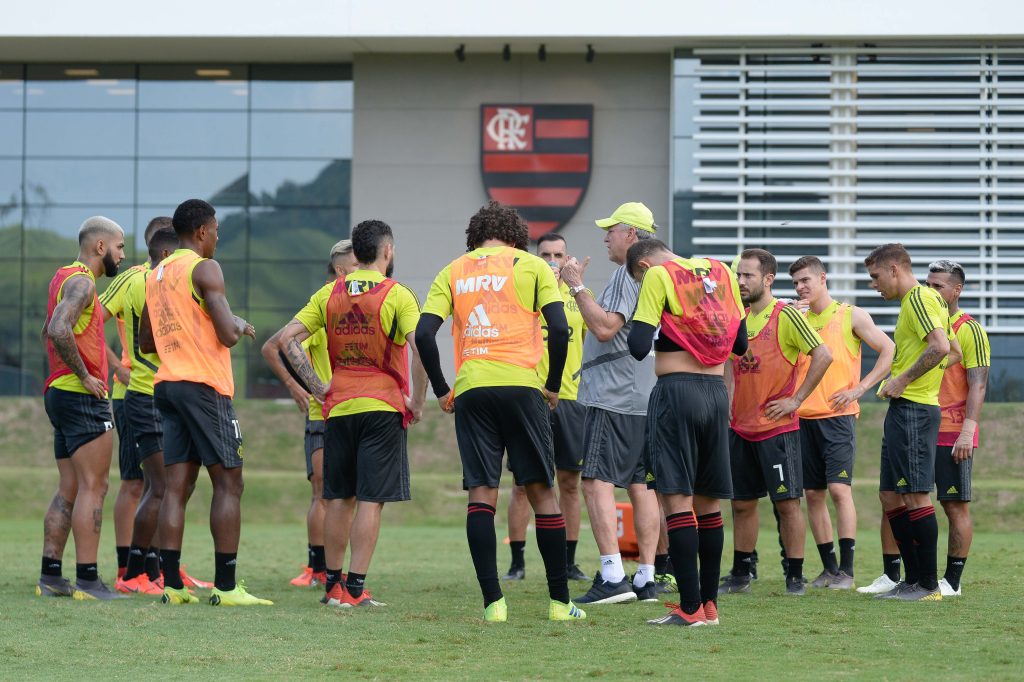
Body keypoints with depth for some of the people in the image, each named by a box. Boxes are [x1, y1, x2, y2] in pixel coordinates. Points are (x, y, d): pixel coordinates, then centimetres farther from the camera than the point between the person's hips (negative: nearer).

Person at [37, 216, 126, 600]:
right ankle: (88, 581, -12)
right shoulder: (81, 281, -12)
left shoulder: (65, 277, 18)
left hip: (59, 394, 10)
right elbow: (59, 330, -27)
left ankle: (50, 576, 9)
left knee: (69, 491, 11)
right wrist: (84, 374, -20)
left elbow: (50, 331, 29)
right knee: (93, 487, -10)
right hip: (82, 397, -10)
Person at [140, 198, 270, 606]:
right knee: (228, 483, -3)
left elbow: (146, 343, 22)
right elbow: (227, 335, -17)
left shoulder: (156, 275, 17)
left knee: (177, 487, 4)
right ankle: (225, 587, -6)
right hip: (204, 385, -8)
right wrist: (241, 326, 4)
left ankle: (172, 585, -1)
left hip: (166, 384, 8)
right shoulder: (204, 269, -8)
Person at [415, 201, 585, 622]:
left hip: (470, 390, 2)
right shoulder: (531, 265, 8)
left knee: (481, 493, 2)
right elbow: (558, 328, -3)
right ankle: (560, 601, 7)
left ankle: (493, 602, -5)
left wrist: (441, 391, 11)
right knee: (541, 491, 5)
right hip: (521, 384, -1)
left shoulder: (454, 271, 14)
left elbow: (424, 334, 4)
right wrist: (553, 386, 7)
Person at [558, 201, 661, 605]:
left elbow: (605, 328, -21)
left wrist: (577, 287, -16)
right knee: (640, 485, 9)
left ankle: (613, 576, -20)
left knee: (597, 481, -12)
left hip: (615, 397, -10)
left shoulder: (628, 273, -12)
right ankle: (646, 579, 9)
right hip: (648, 397, 10)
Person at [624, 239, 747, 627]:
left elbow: (639, 347, -10)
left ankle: (690, 608, -10)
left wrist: (637, 328, 11)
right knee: (709, 502, 11)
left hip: (676, 391, -6)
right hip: (717, 392, 6)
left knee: (677, 499, -5)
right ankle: (710, 605, 14)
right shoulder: (722, 273, 12)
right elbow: (741, 344, 13)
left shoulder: (657, 276, -4)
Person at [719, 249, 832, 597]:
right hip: (740, 427, 7)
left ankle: (795, 577, 2)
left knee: (787, 502, -3)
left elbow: (823, 356, -15)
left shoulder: (786, 316, -10)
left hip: (777, 427, -7)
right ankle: (740, 575, 18)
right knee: (742, 503, 10)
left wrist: (796, 399, -15)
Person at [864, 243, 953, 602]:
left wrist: (903, 380, -18)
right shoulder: (914, 300, 20)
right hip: (902, 410, 11)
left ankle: (929, 585, -6)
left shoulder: (919, 298, -11)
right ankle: (913, 580, 15)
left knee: (915, 494, -9)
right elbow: (949, 352, 25)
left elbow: (940, 346, -24)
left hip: (913, 410, -11)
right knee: (890, 495, 11)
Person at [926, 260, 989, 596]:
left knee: (956, 506, -3)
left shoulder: (969, 330, -6)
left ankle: (952, 580, 1)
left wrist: (968, 430, -20)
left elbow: (978, 385, -12)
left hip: (953, 435, -7)